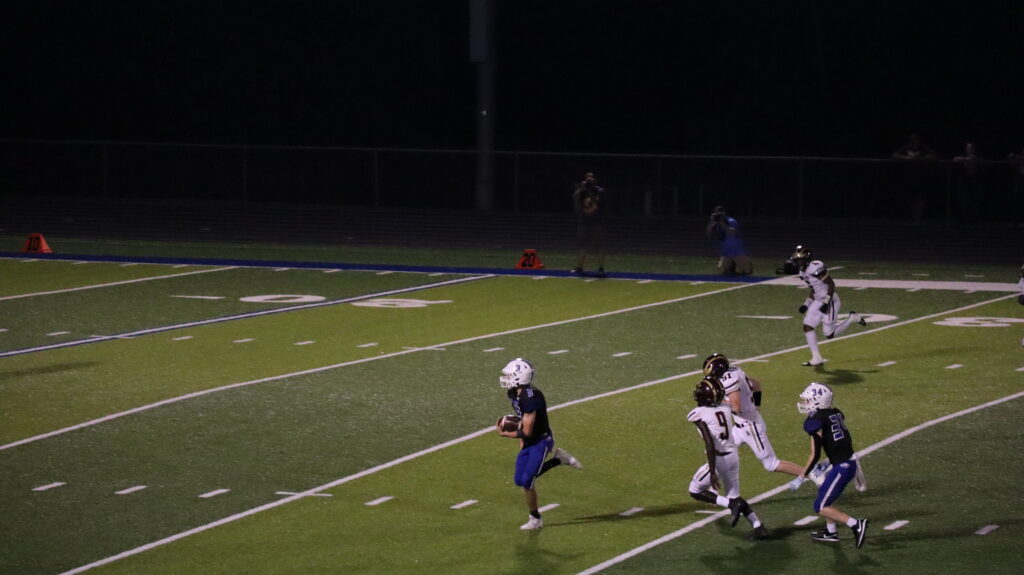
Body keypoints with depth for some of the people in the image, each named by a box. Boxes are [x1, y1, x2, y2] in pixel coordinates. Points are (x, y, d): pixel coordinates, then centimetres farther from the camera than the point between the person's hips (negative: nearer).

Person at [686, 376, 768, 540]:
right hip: (733, 456, 7)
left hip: (719, 459, -7)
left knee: (695, 491, 14)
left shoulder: (699, 414, -14)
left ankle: (731, 504, -4)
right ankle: (759, 527, 9)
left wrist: (712, 472, -20)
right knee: (734, 496, 21)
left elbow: (710, 443, -21)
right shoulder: (725, 410, 4)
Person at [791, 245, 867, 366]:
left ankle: (852, 319, 18)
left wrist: (826, 302, -25)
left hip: (830, 301, -9)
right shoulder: (804, 272, 9)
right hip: (818, 301, 9)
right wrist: (806, 304, 15)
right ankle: (816, 358, 5)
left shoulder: (815, 267, -21)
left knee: (829, 334, -2)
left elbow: (831, 284, -21)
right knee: (807, 327, 0)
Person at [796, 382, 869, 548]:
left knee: (821, 507, 2)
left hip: (841, 467, -9)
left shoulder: (816, 422, -14)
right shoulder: (836, 413, 9)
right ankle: (831, 532, 36)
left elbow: (814, 455, -16)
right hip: (850, 461, 9)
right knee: (824, 493, 28)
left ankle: (856, 525, -9)